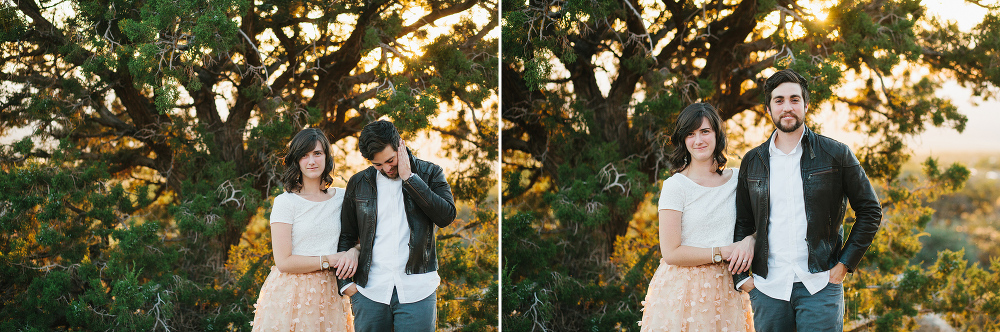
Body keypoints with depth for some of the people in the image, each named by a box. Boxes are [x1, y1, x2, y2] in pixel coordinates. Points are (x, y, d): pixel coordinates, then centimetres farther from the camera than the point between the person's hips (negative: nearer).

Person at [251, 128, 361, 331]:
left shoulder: (342, 197, 7)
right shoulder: (285, 202, -6)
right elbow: (284, 262, -11)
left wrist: (353, 253, -10)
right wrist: (329, 260, -10)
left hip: (328, 295, 4)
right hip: (291, 296, -4)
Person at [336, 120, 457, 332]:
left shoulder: (429, 173, 3)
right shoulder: (358, 183, 8)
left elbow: (446, 216, -12)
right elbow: (346, 236, 15)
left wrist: (409, 178, -12)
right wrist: (344, 282, 5)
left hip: (417, 290, -2)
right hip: (370, 291, 2)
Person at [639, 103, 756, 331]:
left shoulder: (737, 179, 6)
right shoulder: (675, 186, -8)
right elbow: (671, 253, -12)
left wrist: (749, 241, -9)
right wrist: (724, 252, -12)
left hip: (726, 292, 4)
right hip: (683, 292, -4)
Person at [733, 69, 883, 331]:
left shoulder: (836, 154, 2)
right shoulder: (752, 162, 9)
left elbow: (870, 210, 5)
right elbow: (742, 223, 14)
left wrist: (845, 263, -2)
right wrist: (740, 277, 5)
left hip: (820, 285, -2)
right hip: (767, 287, 2)